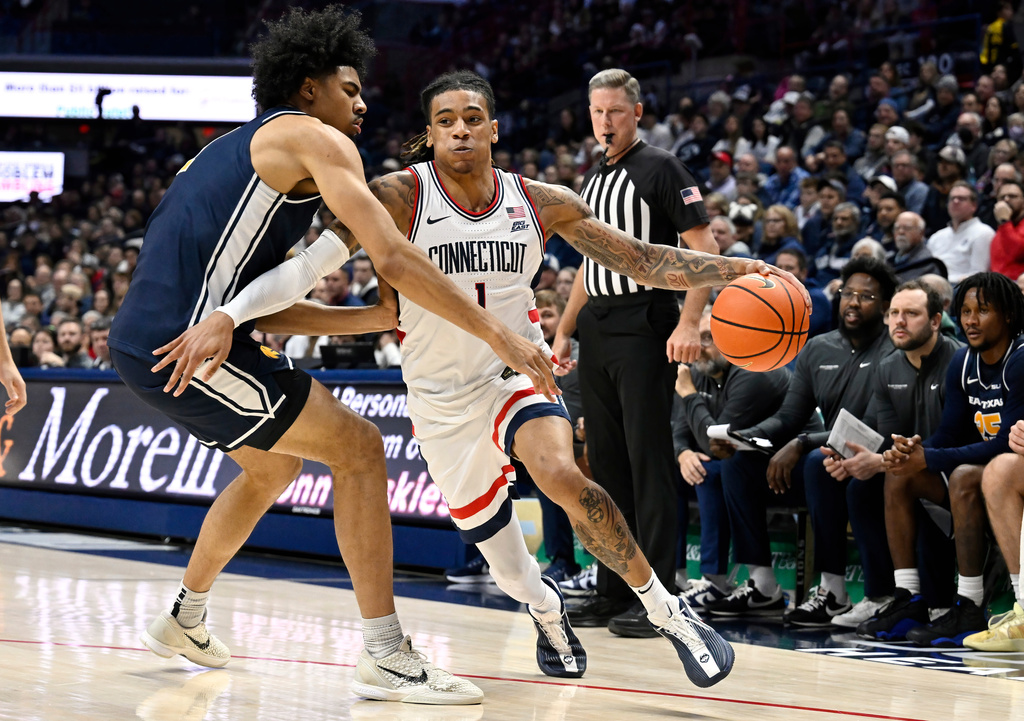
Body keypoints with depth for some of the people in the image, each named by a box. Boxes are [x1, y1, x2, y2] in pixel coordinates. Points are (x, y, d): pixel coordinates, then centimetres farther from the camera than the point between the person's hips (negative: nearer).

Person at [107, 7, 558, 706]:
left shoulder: (240, 149, 26)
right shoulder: (312, 138, -3)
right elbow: (395, 258, -14)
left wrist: (383, 314, 18)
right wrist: (500, 335, -12)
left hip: (143, 340, 10)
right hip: (188, 339, -10)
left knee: (275, 463, 29)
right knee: (359, 448, -5)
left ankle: (185, 620, 42)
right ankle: (386, 659, -8)